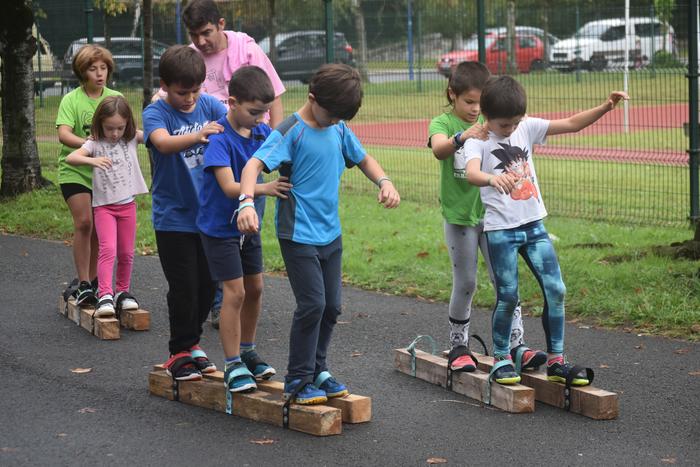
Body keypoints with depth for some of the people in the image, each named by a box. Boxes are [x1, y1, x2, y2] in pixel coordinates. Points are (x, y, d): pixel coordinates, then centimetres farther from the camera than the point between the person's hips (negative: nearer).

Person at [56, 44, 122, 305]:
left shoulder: (116, 98, 3)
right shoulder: (71, 100, -9)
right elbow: (63, 134, -21)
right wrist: (88, 144, -38)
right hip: (75, 170, -4)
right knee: (84, 222, -15)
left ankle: (92, 280, 22)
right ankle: (83, 284, -10)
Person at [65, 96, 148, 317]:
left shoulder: (132, 138, -1)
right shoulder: (95, 143, -9)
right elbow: (70, 158, -24)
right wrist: (92, 160, -41)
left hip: (127, 204, 3)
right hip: (104, 205, -3)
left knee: (126, 253, 10)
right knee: (108, 249, -16)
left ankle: (122, 292, 26)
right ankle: (105, 296, -19)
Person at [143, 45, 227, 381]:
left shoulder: (209, 105, 1)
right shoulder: (156, 113, -11)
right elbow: (163, 142, -31)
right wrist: (197, 136, -49)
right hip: (174, 217, -4)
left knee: (207, 284, 11)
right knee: (184, 287, -2)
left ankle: (192, 341, 29)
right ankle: (180, 352, 12)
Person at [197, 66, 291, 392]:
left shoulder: (261, 131, -3)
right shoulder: (220, 139, -24)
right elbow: (229, 187, -32)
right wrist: (264, 189, -47)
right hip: (219, 227, -7)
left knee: (255, 288, 13)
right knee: (235, 292, -9)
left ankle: (247, 352, 30)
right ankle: (232, 365, 0)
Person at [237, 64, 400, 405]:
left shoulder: (339, 130, 6)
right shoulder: (291, 132, -15)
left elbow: (363, 158, 22)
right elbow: (255, 164, -27)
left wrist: (384, 182, 2)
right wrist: (247, 202, -45)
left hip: (331, 233, 7)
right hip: (298, 234, -7)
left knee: (331, 306, 10)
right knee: (312, 304, -11)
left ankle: (317, 370, 26)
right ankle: (298, 381, 0)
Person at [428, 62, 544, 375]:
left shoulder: (489, 123, 7)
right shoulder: (443, 123, -7)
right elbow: (439, 148, -30)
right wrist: (463, 137, -49)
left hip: (491, 213, 3)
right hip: (459, 216, -3)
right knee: (465, 284, 3)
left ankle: (517, 345, 1)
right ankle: (458, 346, 18)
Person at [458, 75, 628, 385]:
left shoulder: (527, 128, 4)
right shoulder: (477, 141, -10)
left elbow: (572, 124, 3)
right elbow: (472, 173, -31)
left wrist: (605, 107, -11)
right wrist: (492, 178, -53)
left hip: (533, 224, 5)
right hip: (500, 229, -5)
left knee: (555, 290, 0)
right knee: (507, 296, -2)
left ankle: (556, 360, 8)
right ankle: (501, 359, 16)